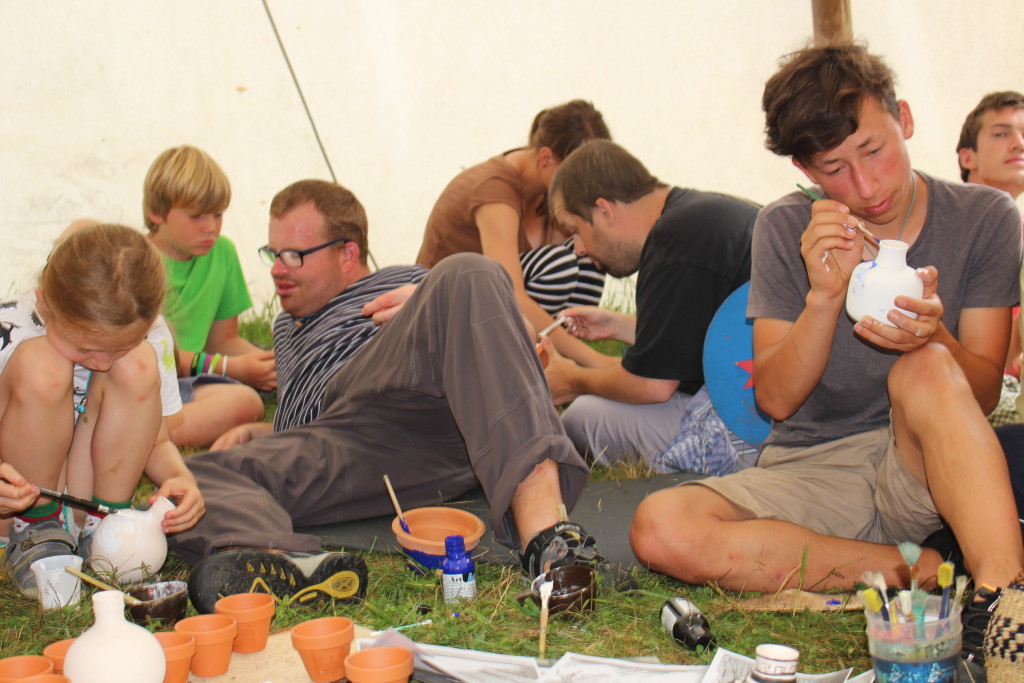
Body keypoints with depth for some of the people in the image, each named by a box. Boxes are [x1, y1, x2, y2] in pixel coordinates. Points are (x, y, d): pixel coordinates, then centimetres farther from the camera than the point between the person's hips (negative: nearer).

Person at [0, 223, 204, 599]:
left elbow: (155, 441, -3)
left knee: (137, 367, -22)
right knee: (40, 367, -30)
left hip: (91, 489, 3)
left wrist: (180, 478, -25)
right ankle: (34, 528, -14)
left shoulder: (151, 337, -13)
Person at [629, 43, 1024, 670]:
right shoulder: (786, 231, 1)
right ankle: (925, 569, -21)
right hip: (808, 471, 2)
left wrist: (933, 335, -26)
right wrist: (825, 296, -21)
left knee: (926, 369, -34)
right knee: (662, 530, -27)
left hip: (926, 471, -1)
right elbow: (777, 398, -3)